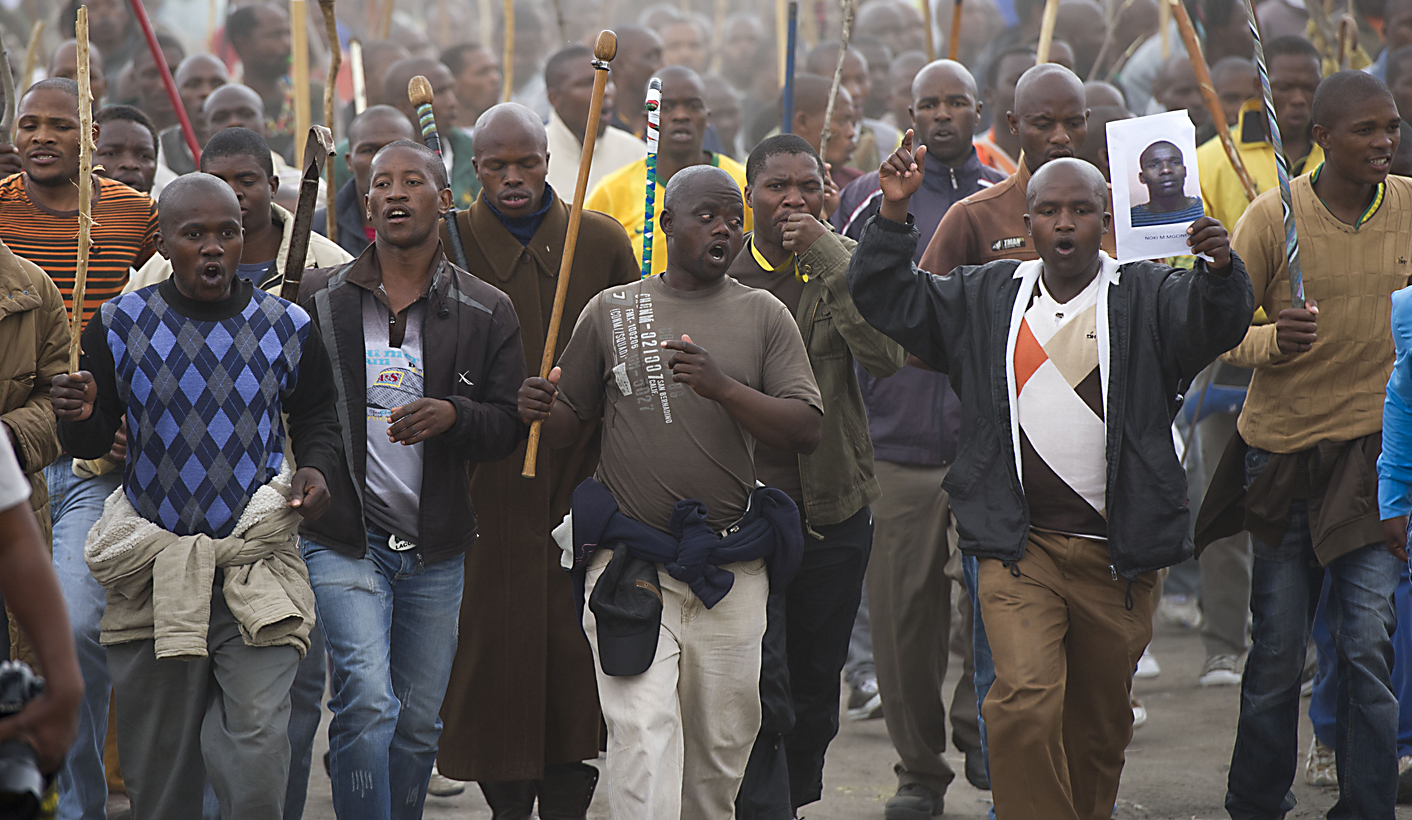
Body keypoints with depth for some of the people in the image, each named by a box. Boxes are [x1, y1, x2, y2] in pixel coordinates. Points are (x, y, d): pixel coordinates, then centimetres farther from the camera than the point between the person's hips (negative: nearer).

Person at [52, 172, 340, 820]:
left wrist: (315, 468, -2)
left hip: (256, 564, 0)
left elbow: (315, 416, 18)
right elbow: (91, 443, 5)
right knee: (158, 761, 8)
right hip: (153, 567, 1)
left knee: (256, 755, -10)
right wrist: (79, 418, -17)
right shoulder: (119, 325, 0)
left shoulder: (289, 328, 2)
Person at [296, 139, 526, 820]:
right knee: (368, 702, -18)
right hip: (342, 540, -2)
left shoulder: (486, 313, 5)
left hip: (436, 552, 2)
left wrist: (452, 416, -15)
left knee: (419, 724, 10)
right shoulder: (318, 298, 3)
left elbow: (510, 424, 4)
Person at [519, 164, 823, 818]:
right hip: (630, 561, -2)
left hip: (731, 567, 2)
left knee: (724, 741, 10)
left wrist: (723, 388, -19)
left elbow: (807, 432, -4)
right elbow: (569, 424, 13)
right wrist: (540, 413, -11)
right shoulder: (611, 311, 7)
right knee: (644, 733, -14)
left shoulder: (764, 317, 6)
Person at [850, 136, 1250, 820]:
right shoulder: (988, 296, 10)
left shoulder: (1147, 297, 2)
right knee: (1026, 704, -19)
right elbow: (887, 300, 11)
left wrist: (1220, 270, -35)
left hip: (1116, 555, 0)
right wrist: (894, 211, -2)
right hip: (1019, 549, 0)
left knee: (1099, 726, 12)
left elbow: (1213, 326, -14)